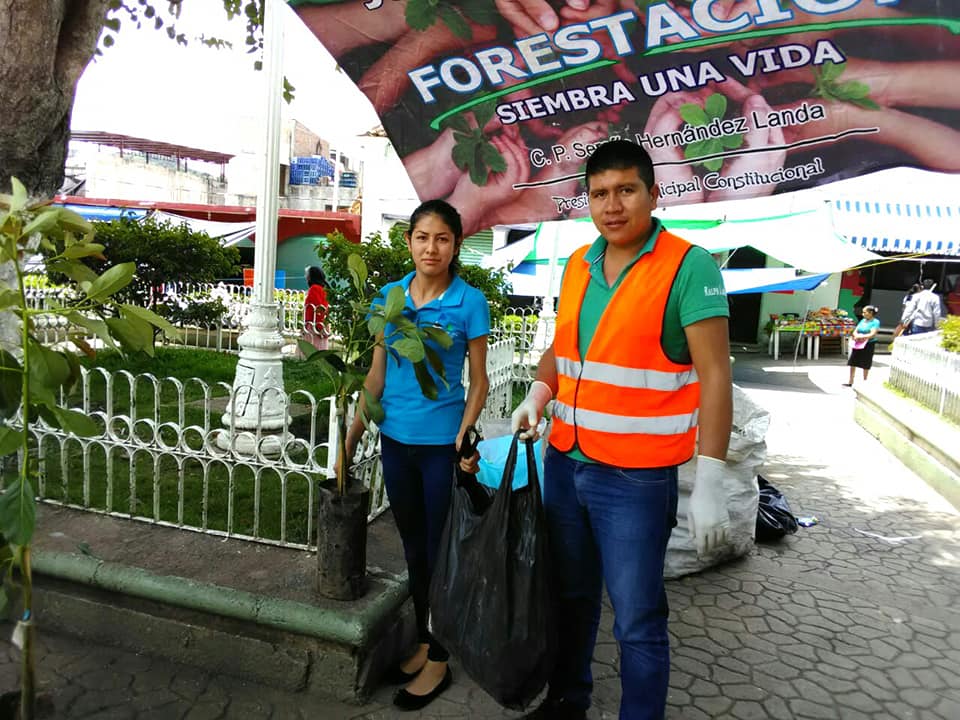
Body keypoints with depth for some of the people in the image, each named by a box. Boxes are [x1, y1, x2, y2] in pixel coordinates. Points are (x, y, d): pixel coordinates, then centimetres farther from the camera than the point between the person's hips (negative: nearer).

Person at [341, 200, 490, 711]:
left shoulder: (469, 303, -9)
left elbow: (479, 382, -5)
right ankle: (422, 644, 36)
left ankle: (438, 662, 26)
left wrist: (462, 441, -16)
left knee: (439, 550, 8)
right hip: (395, 439, 5)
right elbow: (377, 373, 8)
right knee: (413, 545, 17)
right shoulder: (390, 296, 3)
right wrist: (352, 436, 7)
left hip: (441, 444, -4)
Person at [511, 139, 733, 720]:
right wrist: (538, 395, 0)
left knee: (638, 622, 6)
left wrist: (709, 484, -17)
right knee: (571, 596, 21)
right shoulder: (578, 265, 7)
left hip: (636, 479, -6)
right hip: (565, 464, 6)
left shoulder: (690, 267, -11)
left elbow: (715, 376, -13)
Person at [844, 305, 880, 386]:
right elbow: (855, 331, 8)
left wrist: (861, 336, -21)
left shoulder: (875, 322, -7)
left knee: (865, 365, 5)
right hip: (858, 344, 6)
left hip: (868, 344, -6)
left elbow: (872, 334, -18)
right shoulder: (862, 320, 11)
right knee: (852, 363, 5)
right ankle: (850, 382, 13)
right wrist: (856, 336, -14)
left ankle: (864, 382, 18)